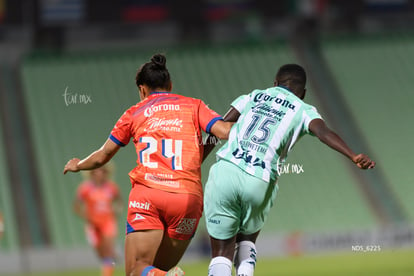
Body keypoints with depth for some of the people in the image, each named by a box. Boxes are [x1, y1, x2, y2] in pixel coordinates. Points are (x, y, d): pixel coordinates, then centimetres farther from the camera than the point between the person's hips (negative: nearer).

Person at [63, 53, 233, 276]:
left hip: (146, 195, -1)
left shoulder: (134, 114, 17)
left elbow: (102, 157, 25)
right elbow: (224, 131, -2)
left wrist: (77, 165, 45)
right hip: (188, 197, 1)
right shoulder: (193, 106, 16)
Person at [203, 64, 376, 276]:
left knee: (222, 253, 8)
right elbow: (323, 133, -5)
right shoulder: (304, 111, 16)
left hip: (224, 171, 0)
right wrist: (354, 157, -18)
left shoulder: (251, 97, 22)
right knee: (246, 241, 28)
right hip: (259, 184, 0)